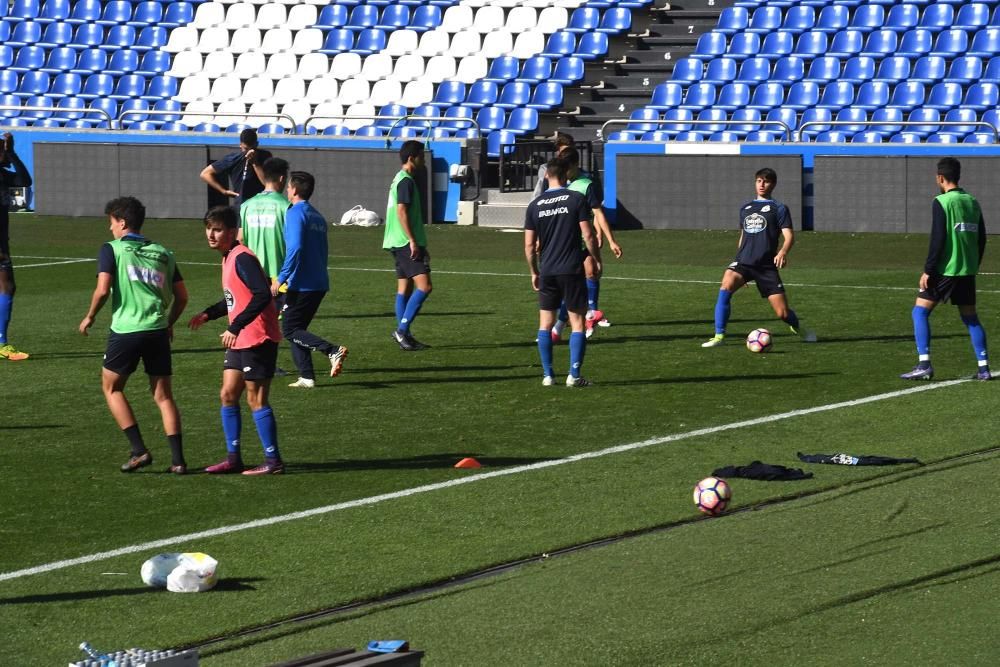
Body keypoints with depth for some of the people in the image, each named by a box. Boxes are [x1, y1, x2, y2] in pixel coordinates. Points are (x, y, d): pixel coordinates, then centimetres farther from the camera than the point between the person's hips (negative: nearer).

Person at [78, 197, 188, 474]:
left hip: (125, 330, -4)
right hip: (158, 331, 4)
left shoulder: (112, 249, -1)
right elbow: (181, 296, 11)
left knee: (112, 388, 14)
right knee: (163, 395, 9)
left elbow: (103, 290, -11)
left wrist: (90, 317, 5)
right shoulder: (163, 253, 12)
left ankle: (139, 450, 4)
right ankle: (177, 459, -1)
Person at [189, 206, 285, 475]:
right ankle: (233, 458, 17)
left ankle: (273, 461, 3)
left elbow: (262, 295, -28)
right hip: (240, 341, 10)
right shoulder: (228, 258, 13)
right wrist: (208, 314, 15)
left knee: (256, 399, -4)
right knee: (228, 395, 11)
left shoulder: (242, 258, -17)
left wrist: (235, 327, -29)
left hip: (258, 339, -10)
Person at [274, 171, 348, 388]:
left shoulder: (295, 214, -11)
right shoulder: (317, 216, 16)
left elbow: (295, 248, -22)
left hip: (301, 284, -9)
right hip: (319, 284, 9)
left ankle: (333, 350, -20)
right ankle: (306, 377, 7)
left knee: (290, 331, -3)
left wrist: (281, 278, -20)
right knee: (297, 329, 15)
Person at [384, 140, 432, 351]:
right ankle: (402, 329, -15)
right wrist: (412, 241, -20)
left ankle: (403, 334, 12)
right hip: (406, 243, -11)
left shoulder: (400, 180, 19)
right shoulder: (406, 181, -13)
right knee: (424, 286, -14)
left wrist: (418, 243, 26)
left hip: (400, 244, 11)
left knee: (405, 288, 11)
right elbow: (402, 211, -20)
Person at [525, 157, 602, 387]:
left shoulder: (535, 205, 4)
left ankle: (547, 375, 8)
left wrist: (534, 272, 16)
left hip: (547, 271, 3)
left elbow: (529, 245, 5)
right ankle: (574, 375, -3)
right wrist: (597, 260, 6)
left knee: (545, 324, 10)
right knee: (577, 323, 3)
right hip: (572, 269, -3)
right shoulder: (577, 199, -5)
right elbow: (588, 235, -8)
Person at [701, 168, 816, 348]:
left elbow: (789, 236, -8)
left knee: (783, 313, -3)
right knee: (726, 286, -30)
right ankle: (719, 336, -27)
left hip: (766, 266, -3)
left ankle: (798, 328, 34)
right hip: (743, 262, 3)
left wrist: (783, 252, -28)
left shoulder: (778, 208, 3)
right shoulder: (745, 208, 18)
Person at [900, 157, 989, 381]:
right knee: (970, 317, 13)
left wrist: (928, 270, -12)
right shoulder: (972, 202, 10)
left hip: (945, 269, -7)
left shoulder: (941, 202, -11)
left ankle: (924, 365, -11)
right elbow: (981, 238, 13)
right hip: (967, 270, 7)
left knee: (920, 311, -1)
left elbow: (938, 239, -16)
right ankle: (983, 368, 8)